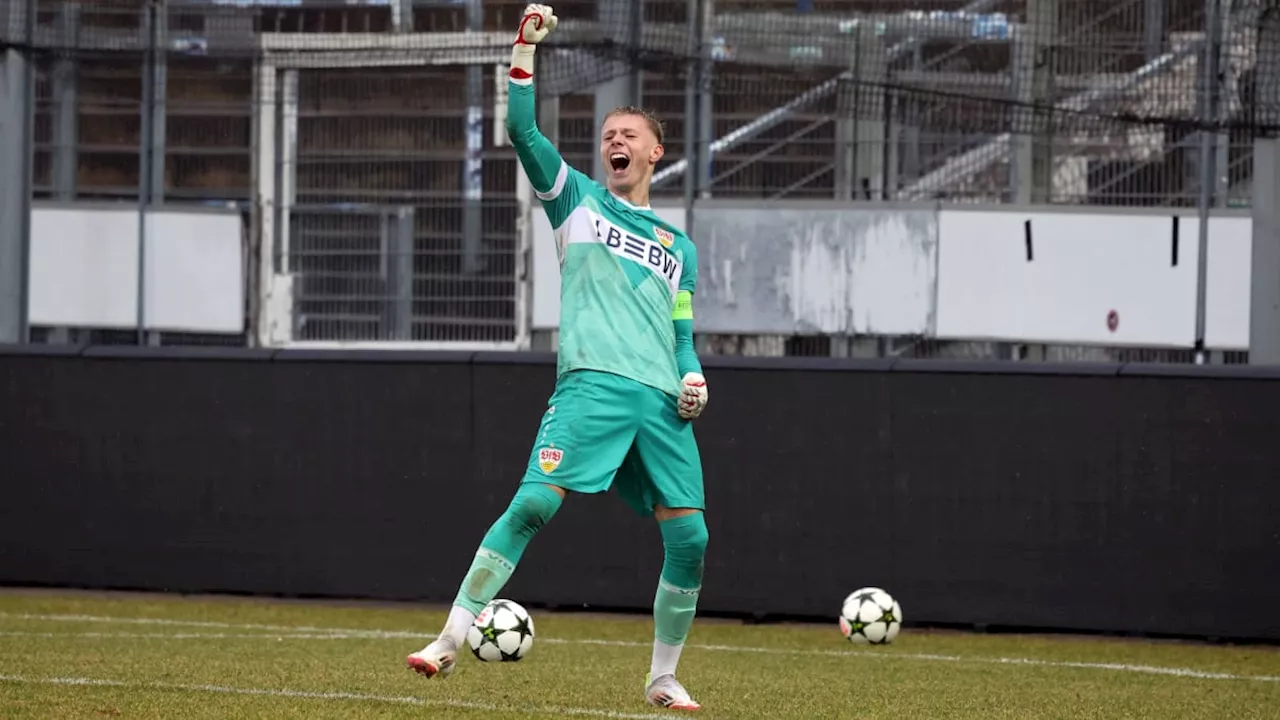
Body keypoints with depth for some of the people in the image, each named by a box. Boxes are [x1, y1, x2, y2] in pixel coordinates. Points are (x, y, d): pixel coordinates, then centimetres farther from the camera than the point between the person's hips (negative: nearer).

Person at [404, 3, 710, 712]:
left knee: (689, 538, -4)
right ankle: (450, 640, -21)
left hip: (661, 401, 4)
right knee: (533, 503, -21)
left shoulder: (678, 247, 24)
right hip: (592, 385, -4)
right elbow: (520, 129, 4)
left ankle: (663, 678, 12)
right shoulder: (578, 200, 16)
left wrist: (693, 377, 5)